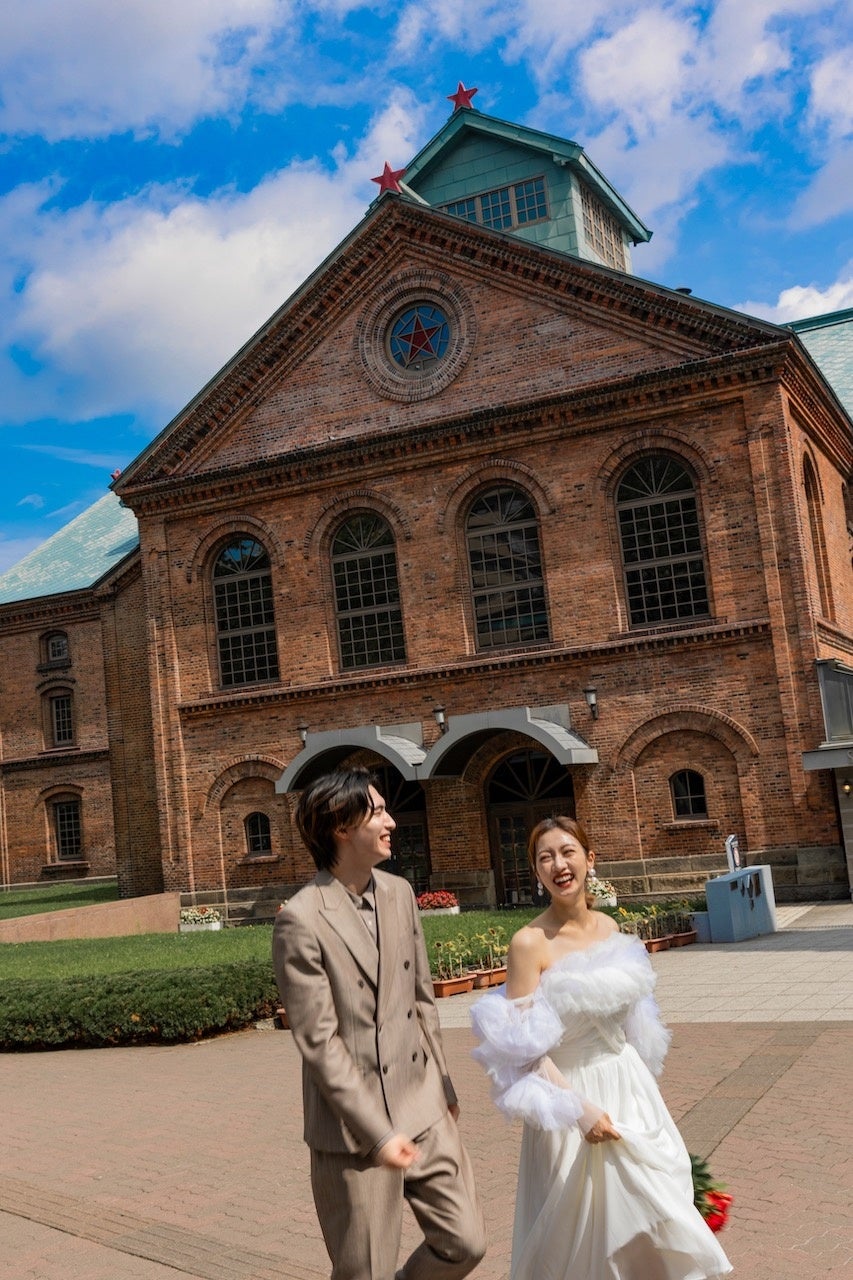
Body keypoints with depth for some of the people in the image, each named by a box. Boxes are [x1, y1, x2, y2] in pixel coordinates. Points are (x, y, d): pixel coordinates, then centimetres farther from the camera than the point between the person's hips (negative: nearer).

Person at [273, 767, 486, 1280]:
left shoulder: (400, 892, 4)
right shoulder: (301, 920, -17)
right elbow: (319, 1042, -17)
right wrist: (378, 1134, -17)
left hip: (424, 1110, 6)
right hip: (353, 1130, -6)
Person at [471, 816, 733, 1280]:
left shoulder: (609, 927, 2)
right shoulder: (529, 943, -17)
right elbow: (526, 1047, -18)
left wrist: (638, 1082, 16)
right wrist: (579, 1108, -20)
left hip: (631, 1087, 6)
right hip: (571, 1091, -5)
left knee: (651, 1204, 13)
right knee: (584, 1228, 6)